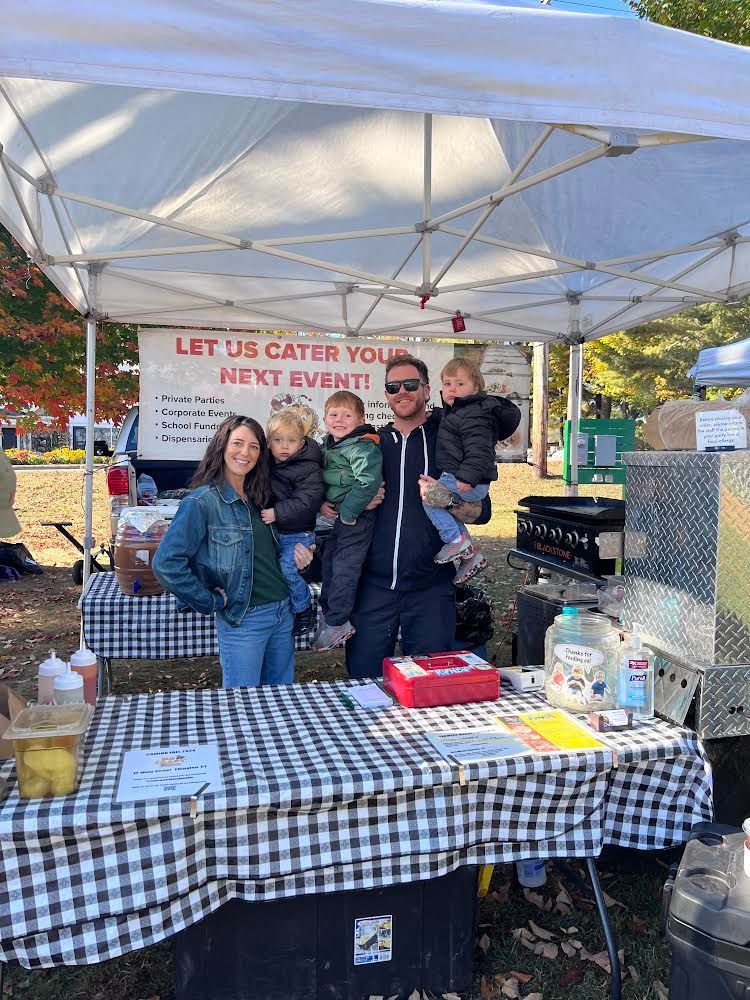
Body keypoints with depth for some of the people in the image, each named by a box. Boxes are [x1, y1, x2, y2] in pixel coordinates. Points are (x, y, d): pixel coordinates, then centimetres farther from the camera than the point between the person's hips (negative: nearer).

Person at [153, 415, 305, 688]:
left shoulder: (260, 497, 8)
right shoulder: (202, 501, -14)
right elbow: (165, 563, -20)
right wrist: (210, 602, -14)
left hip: (284, 612, 7)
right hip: (243, 621, -7)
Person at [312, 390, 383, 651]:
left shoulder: (362, 446, -19)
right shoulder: (329, 445, 9)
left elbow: (368, 481, -30)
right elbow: (324, 479, 24)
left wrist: (348, 511, -24)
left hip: (358, 515, -10)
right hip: (341, 513, 10)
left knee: (344, 565, -7)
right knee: (329, 559, 17)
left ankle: (338, 622, 3)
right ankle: (328, 611, 33)